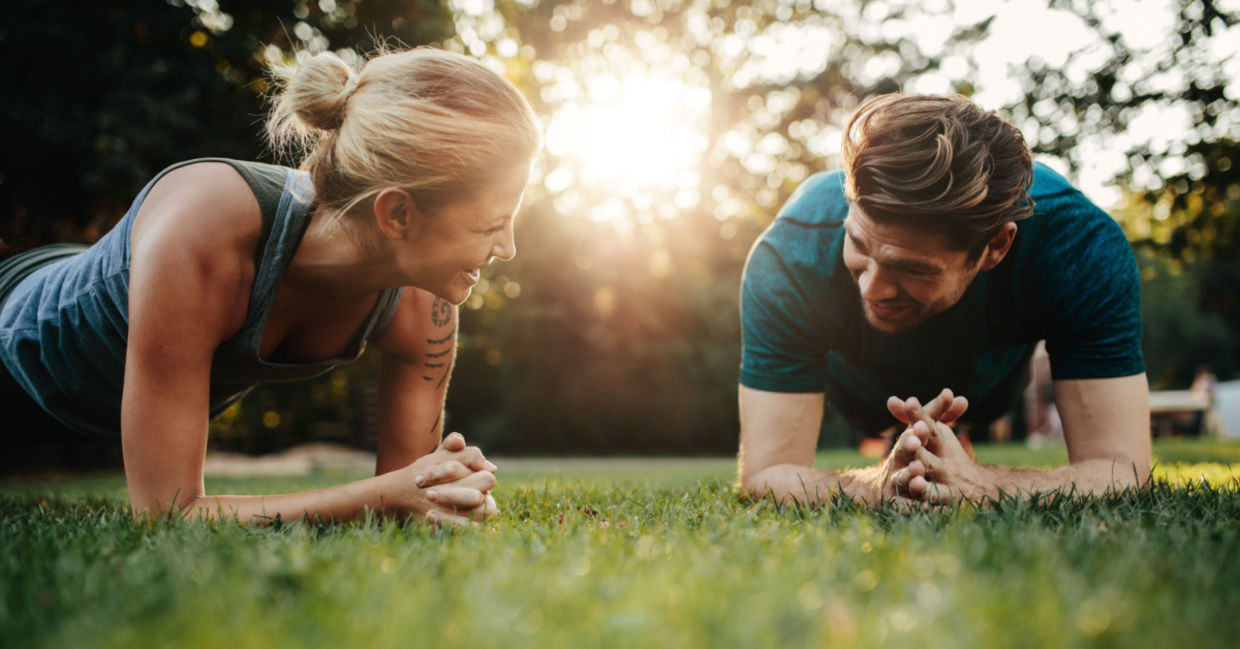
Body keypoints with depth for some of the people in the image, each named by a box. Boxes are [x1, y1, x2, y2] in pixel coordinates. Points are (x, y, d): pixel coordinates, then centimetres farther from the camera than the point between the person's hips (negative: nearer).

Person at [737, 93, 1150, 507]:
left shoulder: (1084, 249, -44)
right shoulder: (790, 256, -46)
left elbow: (1121, 471, -44)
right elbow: (764, 473, -44)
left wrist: (976, 485, -65)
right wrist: (880, 486, -65)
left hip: (989, 384, 1)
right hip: (856, 391, 0)